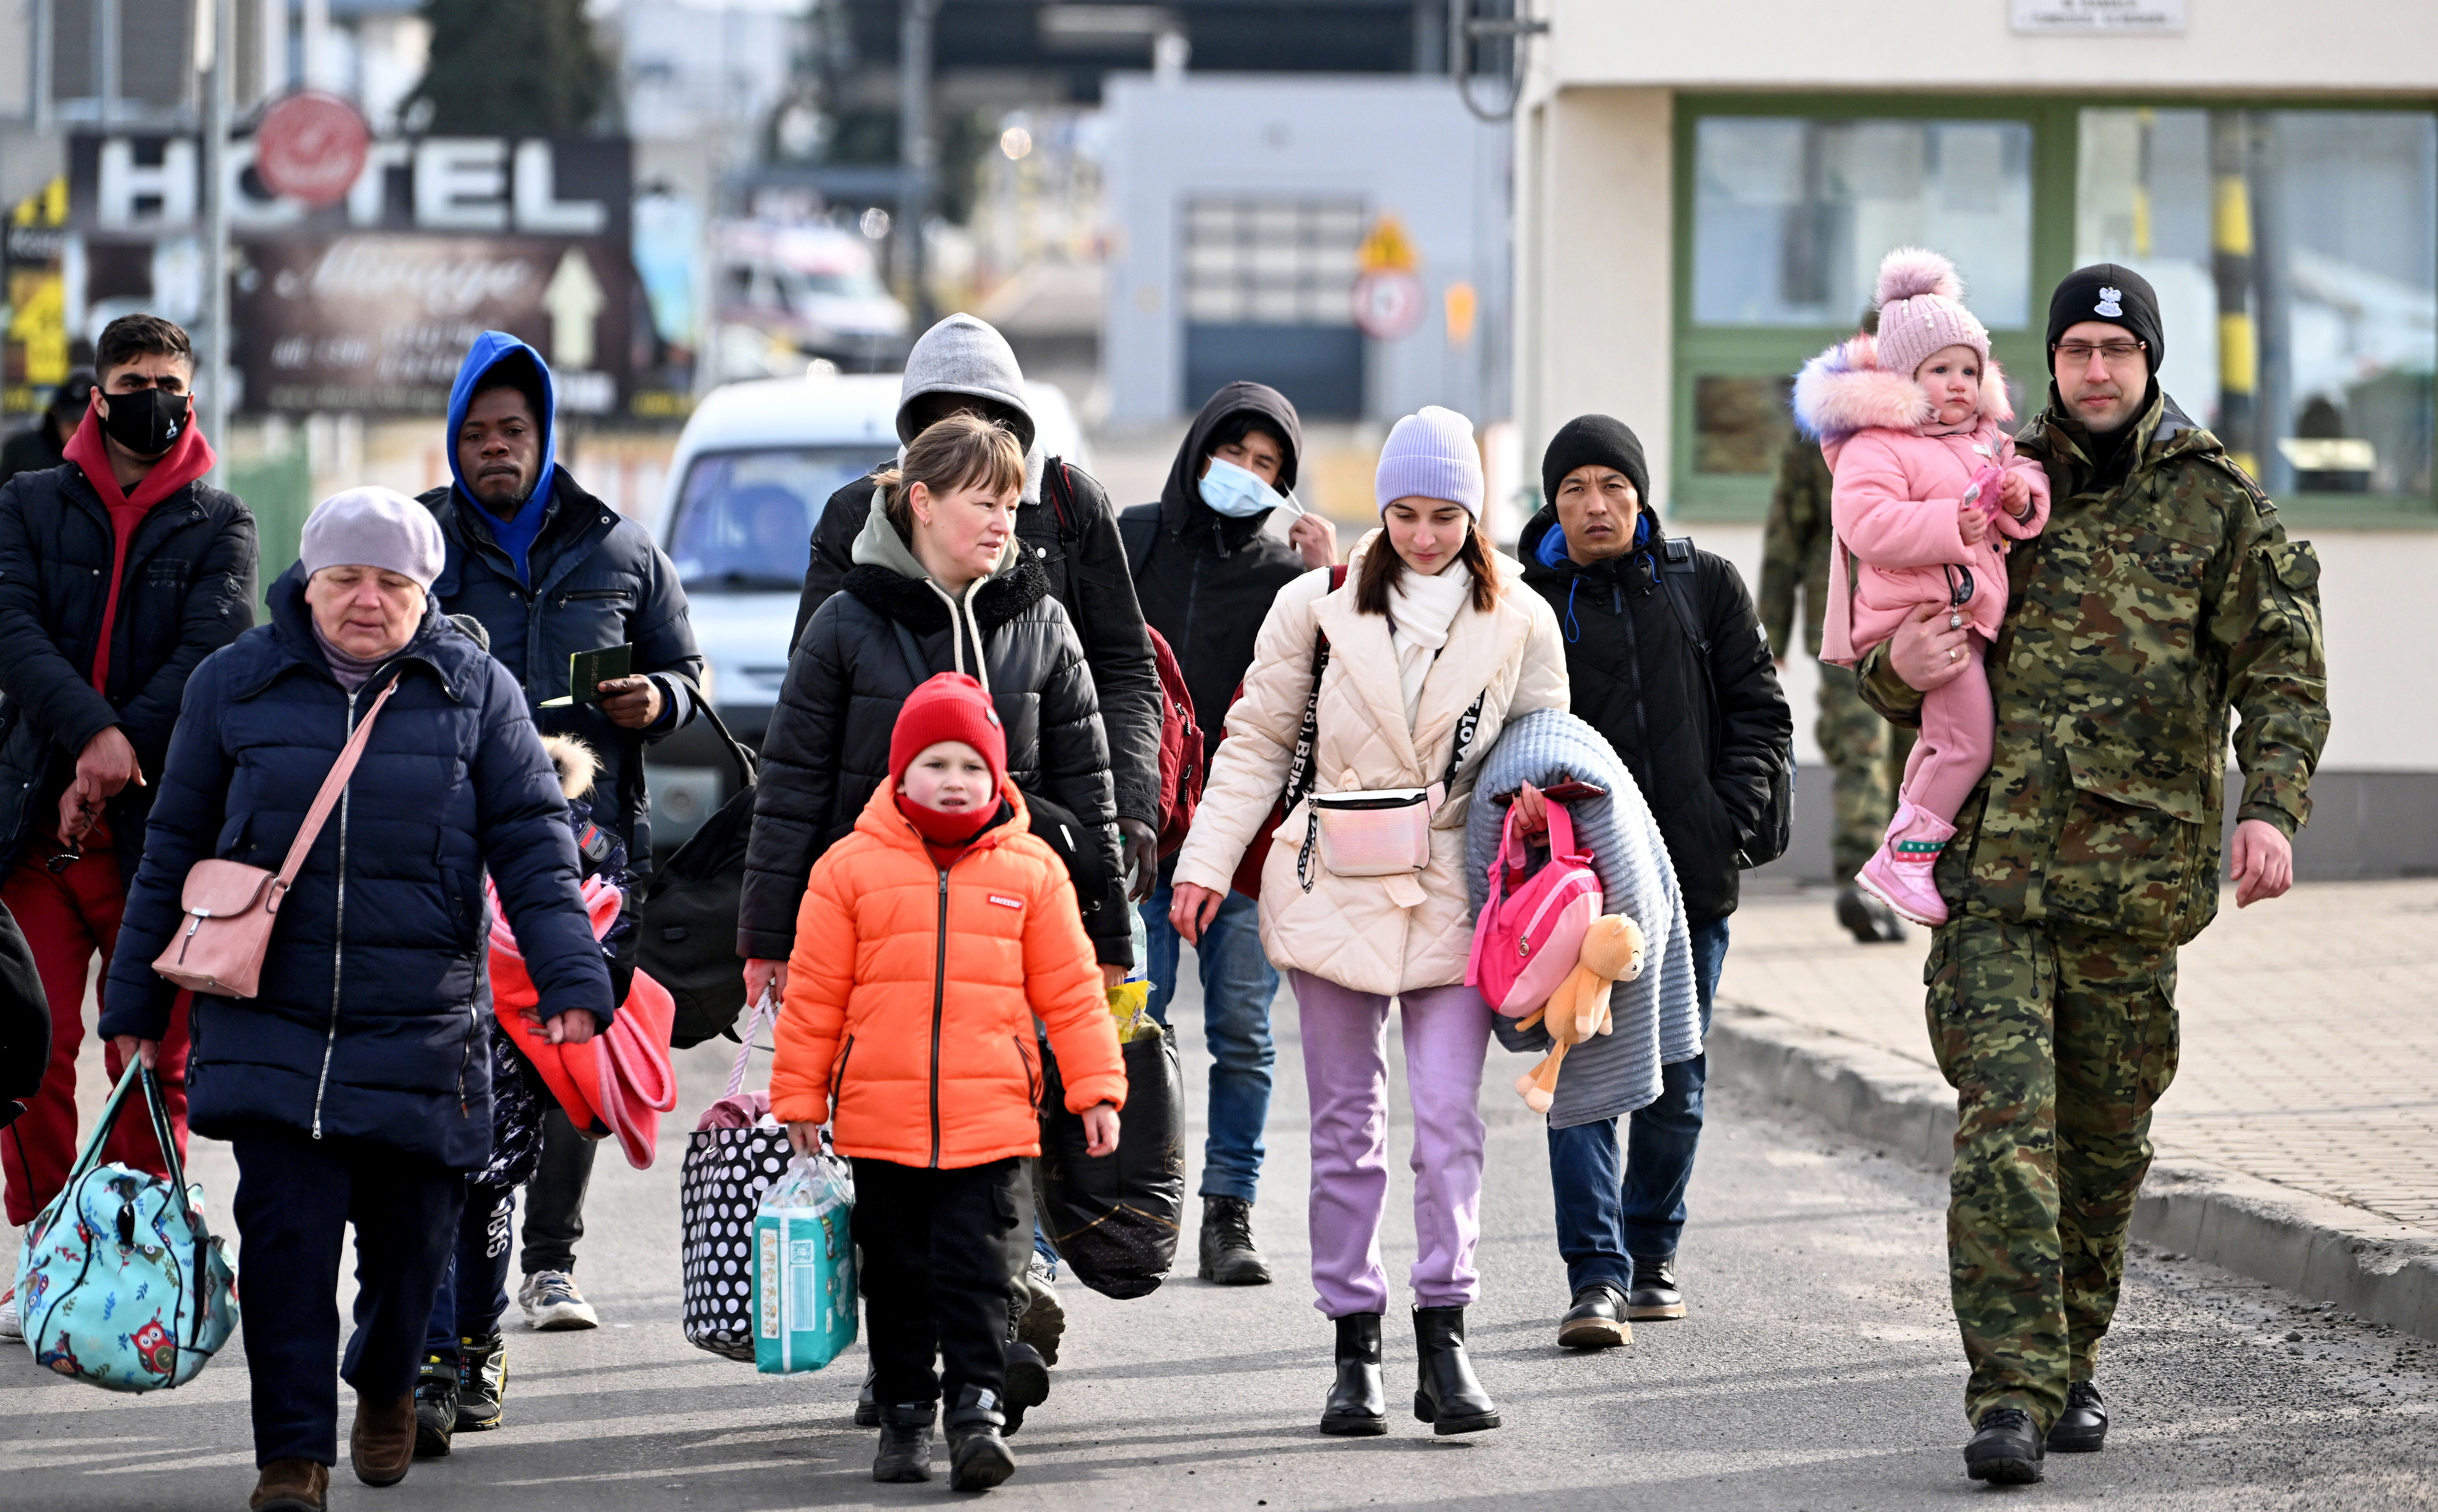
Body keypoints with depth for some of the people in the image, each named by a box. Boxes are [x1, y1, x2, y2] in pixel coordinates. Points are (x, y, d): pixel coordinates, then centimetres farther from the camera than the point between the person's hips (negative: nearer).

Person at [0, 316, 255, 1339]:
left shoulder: (218, 525, 9)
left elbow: (212, 656, -5)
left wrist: (115, 768, -15)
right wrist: (90, 734, -21)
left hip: (164, 824, 0)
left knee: (156, 1059, 1)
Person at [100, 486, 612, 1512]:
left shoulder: (476, 692, 3)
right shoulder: (236, 685, 4)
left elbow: (533, 846, 2)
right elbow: (175, 849, 11)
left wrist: (571, 977, -10)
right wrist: (137, 997, 12)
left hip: (420, 1031, 0)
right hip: (271, 1024, 0)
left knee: (409, 1236, 7)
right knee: (285, 1233, -11)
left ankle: (384, 1384, 38)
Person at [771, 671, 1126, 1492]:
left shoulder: (1030, 870, 4)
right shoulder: (852, 868, 2)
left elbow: (1069, 989, 8)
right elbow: (814, 995, 6)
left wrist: (1097, 1088, 4)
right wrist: (799, 1100, 5)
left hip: (991, 1121, -1)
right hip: (879, 1123, 1)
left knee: (977, 1270, -5)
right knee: (898, 1275, 9)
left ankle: (977, 1408, -4)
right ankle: (905, 1414, 19)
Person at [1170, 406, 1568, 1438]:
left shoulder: (1519, 624, 3)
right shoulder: (1321, 606, 2)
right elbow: (1257, 743, 7)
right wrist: (1207, 862, 1)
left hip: (1453, 896, 0)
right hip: (1336, 889, 0)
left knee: (1450, 1119, -9)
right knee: (1347, 1125, 5)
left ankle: (1444, 1342, -5)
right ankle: (1355, 1350, 11)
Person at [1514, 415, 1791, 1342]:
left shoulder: (1706, 587, 8)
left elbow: (1760, 711, 9)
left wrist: (1728, 817, -4)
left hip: (1692, 880, 2)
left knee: (1676, 1085, 9)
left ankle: (1652, 1258, 25)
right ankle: (1596, 1277, -15)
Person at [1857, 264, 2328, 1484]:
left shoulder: (2218, 507, 4)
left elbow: (2284, 669, -2)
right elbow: (1892, 669, 17)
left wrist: (2272, 804, -18)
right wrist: (1902, 668, -8)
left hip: (2138, 874, 0)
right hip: (1993, 869, 0)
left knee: (2107, 1143, 10)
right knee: (2004, 1128, -12)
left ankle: (2075, 1362, 27)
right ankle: (2011, 1394, -16)